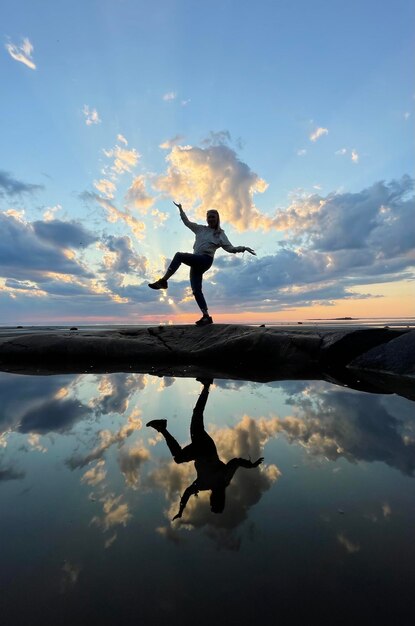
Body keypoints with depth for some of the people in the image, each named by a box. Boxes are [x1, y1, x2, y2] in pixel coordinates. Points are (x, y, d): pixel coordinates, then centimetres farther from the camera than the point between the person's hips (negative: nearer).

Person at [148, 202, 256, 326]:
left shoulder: (220, 234, 8)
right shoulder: (201, 229, 20)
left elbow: (230, 248, 0)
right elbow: (187, 222, 28)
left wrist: (242, 248, -15)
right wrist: (180, 209, 23)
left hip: (205, 260, -6)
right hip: (196, 262, 6)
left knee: (179, 255, -25)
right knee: (196, 290, -3)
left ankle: (163, 281, -23)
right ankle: (206, 316, -1)